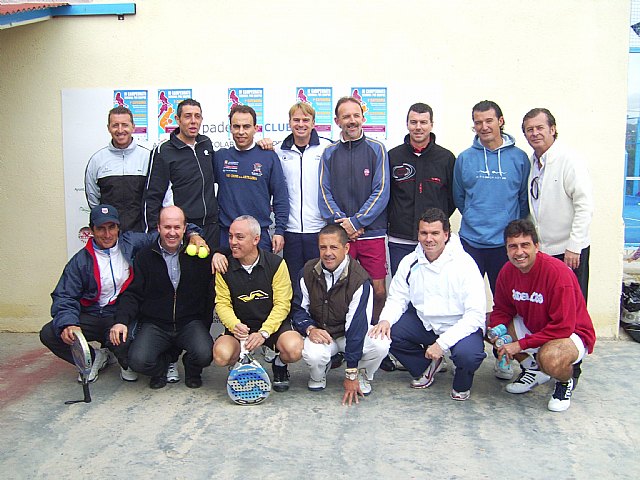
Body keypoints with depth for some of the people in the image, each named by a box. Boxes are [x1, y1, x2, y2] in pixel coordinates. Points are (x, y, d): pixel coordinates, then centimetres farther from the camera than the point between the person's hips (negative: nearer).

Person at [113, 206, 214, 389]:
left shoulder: (198, 255, 3)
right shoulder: (145, 256, 5)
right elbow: (132, 294, 0)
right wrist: (121, 320, -13)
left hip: (190, 322, 0)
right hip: (154, 324, 1)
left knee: (204, 354, -28)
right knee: (138, 360, -25)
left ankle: (192, 370, 13)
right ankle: (165, 361, 13)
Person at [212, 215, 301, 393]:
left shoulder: (276, 264, -9)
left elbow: (282, 304, -11)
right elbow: (222, 303, -1)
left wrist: (263, 332, -23)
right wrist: (234, 325, -22)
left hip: (273, 324, -1)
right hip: (239, 326, 2)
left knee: (294, 350, -31)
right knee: (221, 355, -29)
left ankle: (280, 365, 8)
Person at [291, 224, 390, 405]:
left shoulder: (359, 279, -22)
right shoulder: (308, 272, -8)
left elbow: (357, 324, -23)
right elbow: (298, 308, 4)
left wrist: (351, 374, -23)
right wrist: (310, 328, -21)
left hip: (351, 333, -1)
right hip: (320, 333, 2)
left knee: (381, 345, -31)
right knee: (313, 355, -33)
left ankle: (362, 375, 5)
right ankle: (318, 375, 7)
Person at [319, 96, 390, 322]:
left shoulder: (377, 149, 4)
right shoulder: (329, 153, 10)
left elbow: (381, 192, -3)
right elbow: (325, 193, 4)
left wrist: (356, 222, -10)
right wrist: (342, 223, -9)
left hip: (372, 233, -1)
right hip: (339, 234, 1)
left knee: (379, 291, 0)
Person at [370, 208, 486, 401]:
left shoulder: (464, 264, -19)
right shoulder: (410, 262, -4)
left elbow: (475, 315, -22)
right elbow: (397, 298, 4)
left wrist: (442, 343, -30)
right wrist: (385, 320, -20)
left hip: (460, 326, -5)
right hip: (424, 323, 5)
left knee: (467, 354, -35)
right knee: (386, 333, -15)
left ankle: (462, 385, 5)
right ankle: (426, 366, 13)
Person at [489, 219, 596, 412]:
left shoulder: (557, 272, -29)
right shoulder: (508, 271, -9)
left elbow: (563, 327, -30)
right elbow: (502, 310, 3)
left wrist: (521, 344, -29)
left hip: (573, 334, -7)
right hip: (531, 327, 7)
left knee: (550, 357, -39)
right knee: (489, 326, -10)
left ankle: (567, 381, 2)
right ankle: (532, 368, 12)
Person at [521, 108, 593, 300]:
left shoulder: (570, 161, -13)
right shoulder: (532, 162, 10)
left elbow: (585, 207, -17)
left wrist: (574, 247, -19)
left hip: (568, 251, -7)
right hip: (541, 249, 7)